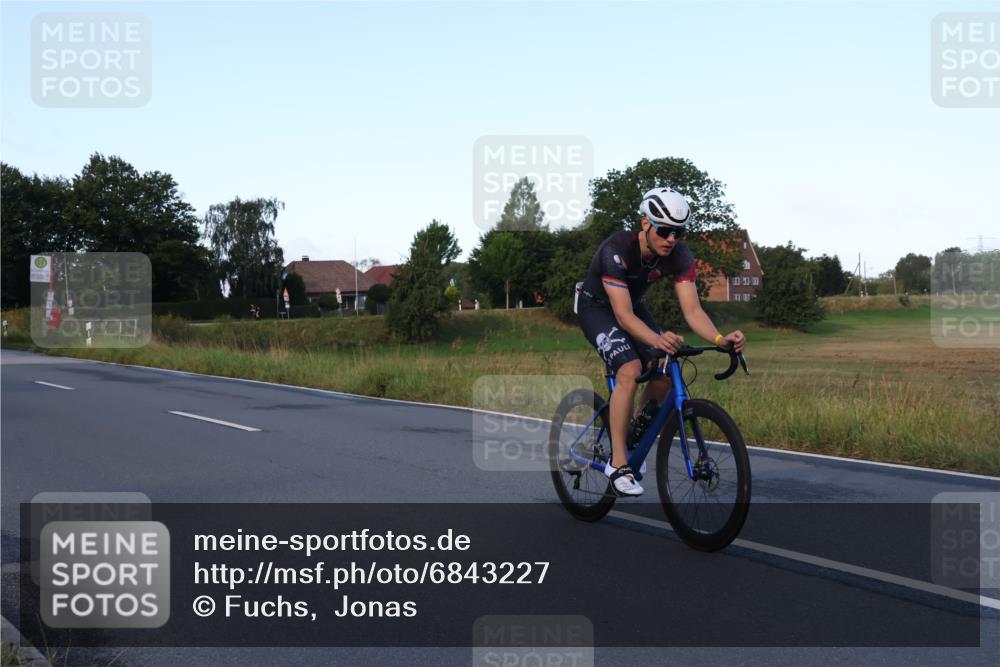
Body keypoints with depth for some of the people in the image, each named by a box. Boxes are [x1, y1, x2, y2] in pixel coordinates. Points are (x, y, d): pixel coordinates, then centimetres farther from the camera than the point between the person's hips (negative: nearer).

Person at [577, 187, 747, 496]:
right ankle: (618, 463, -21)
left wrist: (720, 339, -46)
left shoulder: (680, 256, -22)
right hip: (597, 307, -6)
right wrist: (657, 340, -60)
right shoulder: (617, 250, -36)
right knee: (630, 370, -28)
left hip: (633, 305, 6)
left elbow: (692, 310, -26)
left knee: (664, 373, -12)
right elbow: (623, 316, -42)